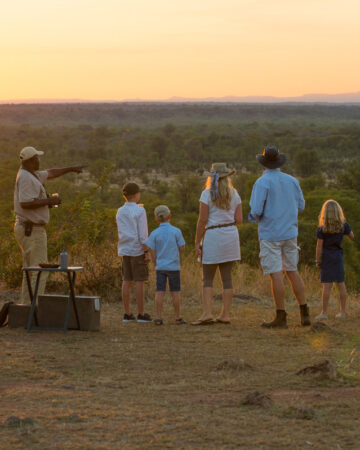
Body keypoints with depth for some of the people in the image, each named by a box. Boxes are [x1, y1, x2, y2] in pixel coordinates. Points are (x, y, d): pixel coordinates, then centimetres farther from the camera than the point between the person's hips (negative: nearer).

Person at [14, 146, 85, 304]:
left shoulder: (31, 175, 15)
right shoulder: (26, 178, -17)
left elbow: (50, 173, 32)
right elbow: (25, 203, -27)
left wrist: (71, 169, 35)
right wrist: (50, 201, -19)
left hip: (29, 230, 11)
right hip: (32, 230, -11)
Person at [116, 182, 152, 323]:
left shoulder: (120, 212, 9)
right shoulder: (140, 211, -10)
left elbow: (121, 233, 13)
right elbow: (142, 234, -13)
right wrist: (147, 252, -11)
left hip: (124, 250, 6)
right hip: (137, 249, -6)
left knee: (127, 280, 7)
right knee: (140, 281, -3)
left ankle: (127, 314, 7)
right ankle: (141, 314, -3)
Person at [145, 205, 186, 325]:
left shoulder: (155, 234, -2)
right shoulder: (176, 232, -7)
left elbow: (153, 253, -1)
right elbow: (182, 248, -2)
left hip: (160, 267, 1)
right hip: (174, 267, -1)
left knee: (160, 292, 1)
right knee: (175, 292, 5)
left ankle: (159, 317, -1)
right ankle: (177, 317, 9)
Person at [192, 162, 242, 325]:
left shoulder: (207, 194, -8)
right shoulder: (234, 194, 5)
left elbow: (202, 220, -10)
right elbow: (238, 220, 1)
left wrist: (197, 242, -6)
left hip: (212, 236, -4)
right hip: (231, 235, 4)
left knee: (207, 279, 0)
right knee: (227, 277, 6)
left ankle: (207, 313, -14)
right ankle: (225, 314, 5)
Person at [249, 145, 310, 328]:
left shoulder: (262, 183, -12)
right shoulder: (292, 181, 5)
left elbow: (256, 210, -17)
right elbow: (301, 205, 13)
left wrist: (254, 216, 7)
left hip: (270, 234, -5)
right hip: (290, 233, 5)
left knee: (276, 275, -5)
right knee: (292, 272, 13)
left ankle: (281, 318, -6)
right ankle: (305, 314, 11)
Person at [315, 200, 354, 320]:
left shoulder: (322, 229, -11)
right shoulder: (343, 226, -4)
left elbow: (319, 246, -9)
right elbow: (352, 236, 13)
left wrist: (318, 261, -1)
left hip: (326, 257, -3)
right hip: (338, 257, 3)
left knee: (326, 285, -3)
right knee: (341, 283, 8)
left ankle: (324, 312, -3)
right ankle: (342, 311, 10)